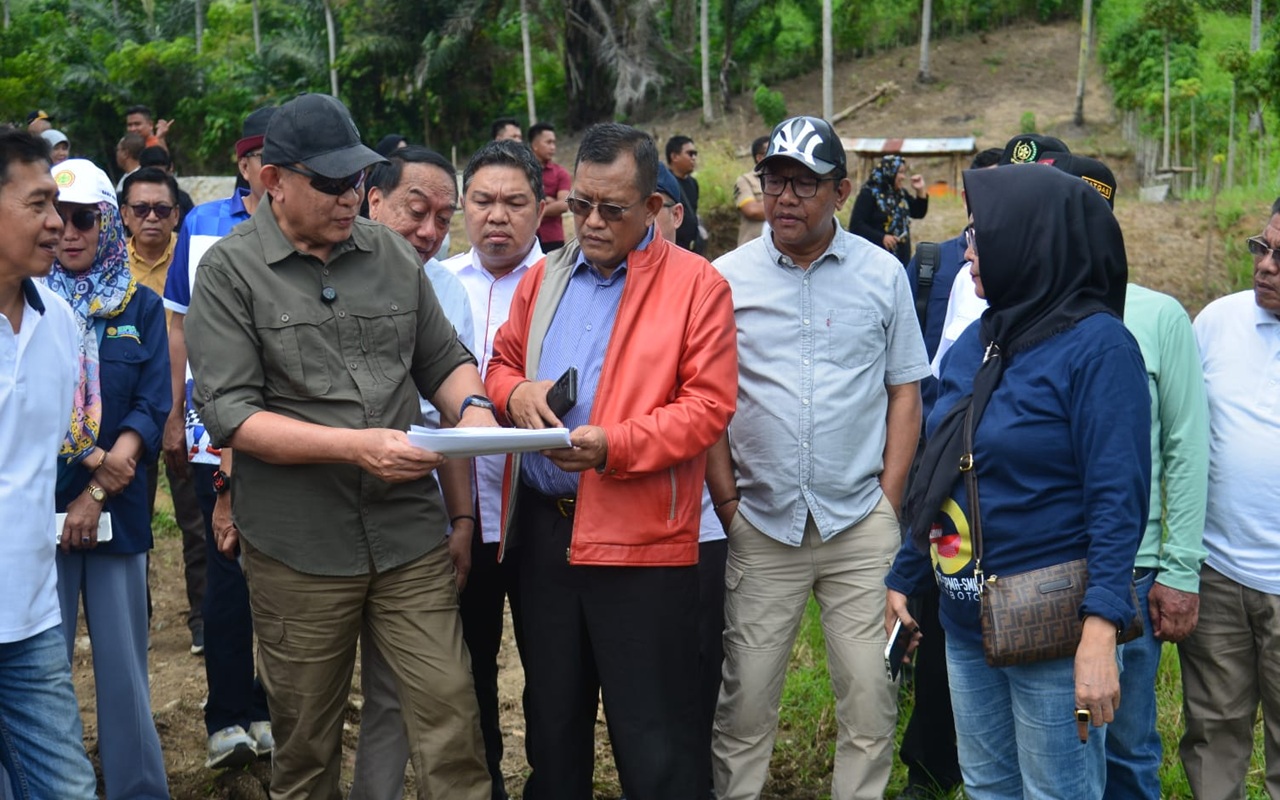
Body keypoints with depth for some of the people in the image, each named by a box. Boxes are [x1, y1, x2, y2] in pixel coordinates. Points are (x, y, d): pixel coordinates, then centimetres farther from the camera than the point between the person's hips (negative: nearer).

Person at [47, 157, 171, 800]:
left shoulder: (141, 306, 6)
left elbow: (153, 408, -1)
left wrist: (96, 492, -10)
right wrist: (91, 457, -12)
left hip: (118, 506, 1)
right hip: (38, 506, -1)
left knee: (124, 660, 5)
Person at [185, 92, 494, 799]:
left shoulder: (392, 254, 6)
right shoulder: (230, 270, -5)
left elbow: (443, 359, 15)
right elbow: (229, 414, -12)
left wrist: (471, 408, -8)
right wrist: (355, 446, -21)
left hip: (409, 534, 3)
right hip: (296, 548, -2)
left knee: (449, 713, 0)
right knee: (305, 738, 13)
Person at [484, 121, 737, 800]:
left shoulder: (696, 285, -5)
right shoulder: (545, 277, 12)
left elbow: (708, 403, -11)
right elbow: (503, 360, 21)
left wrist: (613, 446, -23)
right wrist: (515, 391, -4)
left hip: (640, 536, -5)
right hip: (543, 526, 6)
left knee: (652, 741, 2)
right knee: (551, 717, 19)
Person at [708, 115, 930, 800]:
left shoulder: (883, 275, 4)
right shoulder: (727, 277, 2)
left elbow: (905, 391, 7)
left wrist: (889, 498, 1)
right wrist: (726, 497, -2)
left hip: (861, 523, 0)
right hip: (761, 523, 0)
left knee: (869, 695, 4)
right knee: (745, 697, 4)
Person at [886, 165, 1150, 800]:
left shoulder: (1098, 345, -14)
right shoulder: (975, 343, 8)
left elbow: (1118, 498, -20)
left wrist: (1100, 630, -27)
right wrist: (903, 577, 17)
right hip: (967, 626, 7)